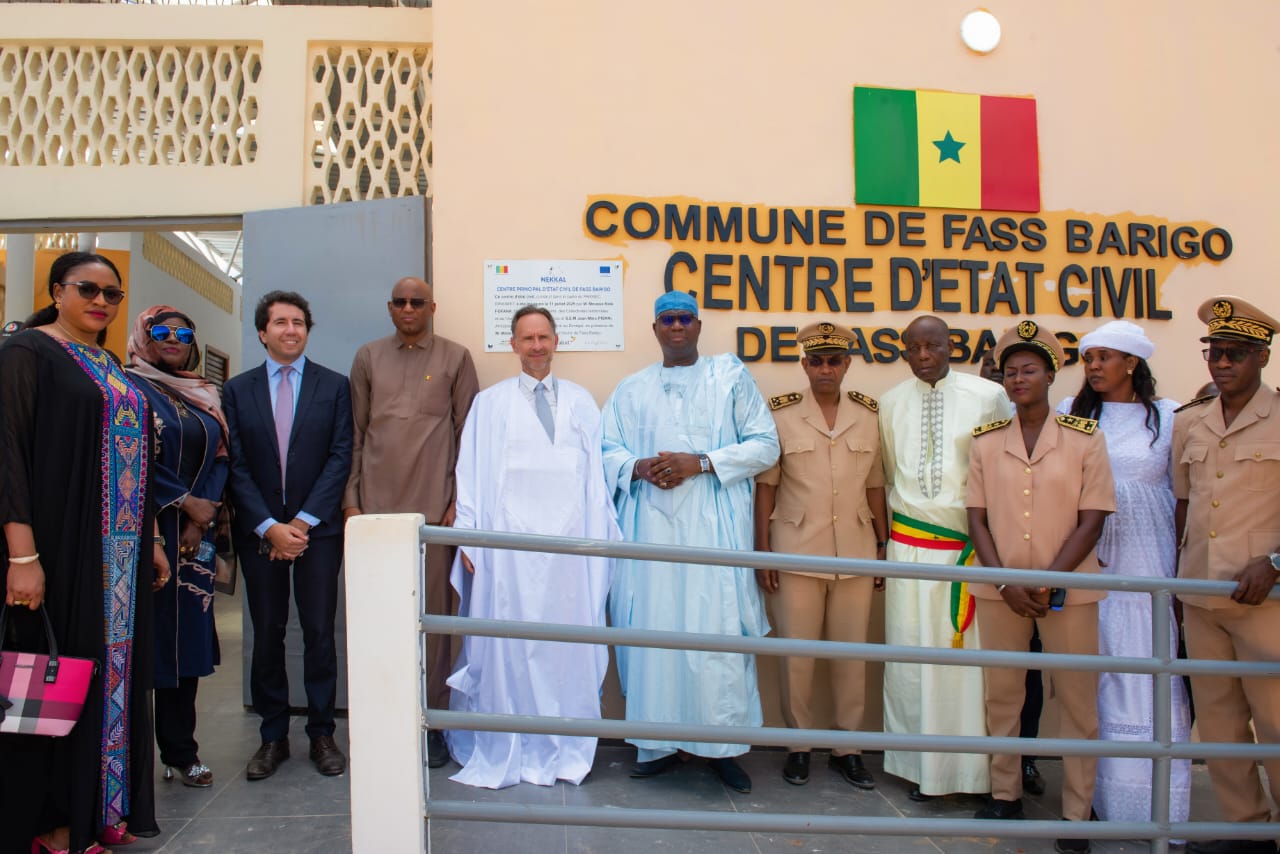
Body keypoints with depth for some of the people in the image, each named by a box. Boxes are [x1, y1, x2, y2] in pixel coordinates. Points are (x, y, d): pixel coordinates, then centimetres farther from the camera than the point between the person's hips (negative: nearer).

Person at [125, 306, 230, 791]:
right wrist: (186, 502, -11)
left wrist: (203, 518, -4)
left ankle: (180, 751, 16)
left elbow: (219, 460, 9)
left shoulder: (206, 397, 15)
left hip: (194, 537, 5)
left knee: (187, 636, 7)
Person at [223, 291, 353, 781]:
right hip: (258, 531, 1)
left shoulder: (334, 386, 3)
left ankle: (322, 735, 14)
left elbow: (340, 458, -3)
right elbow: (236, 467, 1)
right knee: (266, 635, 8)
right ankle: (273, 736, 20)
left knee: (319, 633, 3)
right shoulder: (237, 390, 7)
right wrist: (268, 527, -10)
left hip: (317, 529, -1)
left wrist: (304, 521, -11)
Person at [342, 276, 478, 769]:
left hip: (433, 507, -2)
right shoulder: (368, 358, 12)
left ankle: (431, 722, 12)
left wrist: (459, 501, -3)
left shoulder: (455, 358, 6)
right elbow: (354, 434, 12)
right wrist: (351, 500, 4)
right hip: (376, 507, 2)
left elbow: (468, 433, 4)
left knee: (433, 613, 1)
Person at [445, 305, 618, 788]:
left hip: (569, 541, 2)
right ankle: (503, 752, 15)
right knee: (508, 647, 1)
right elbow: (472, 472, 5)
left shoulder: (581, 402, 13)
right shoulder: (490, 403, 9)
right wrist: (468, 535, -3)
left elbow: (595, 472, 9)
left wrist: (601, 535, 3)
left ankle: (564, 750, 17)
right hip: (509, 543, -1)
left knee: (568, 646, 3)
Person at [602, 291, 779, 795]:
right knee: (652, 628, 0)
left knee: (717, 630, -6)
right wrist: (639, 468, -7)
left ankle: (725, 746, 6)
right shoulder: (631, 390, 18)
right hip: (651, 528, 2)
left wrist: (701, 463, -9)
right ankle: (657, 743, 13)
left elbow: (765, 445, 3)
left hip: (714, 527, -2)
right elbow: (608, 450, 15)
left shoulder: (731, 378, 10)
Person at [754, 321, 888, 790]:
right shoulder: (782, 415, 1)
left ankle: (847, 746, 23)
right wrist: (761, 551, -3)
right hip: (797, 552, -2)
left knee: (852, 651, 7)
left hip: (855, 553, 2)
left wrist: (883, 545, 11)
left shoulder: (867, 416, 8)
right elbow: (765, 485, 1)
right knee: (795, 652, 3)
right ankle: (798, 745, 20)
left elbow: (875, 485, 12)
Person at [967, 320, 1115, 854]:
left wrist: (1048, 581, -13)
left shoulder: (1084, 438, -4)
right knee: (1001, 694, 10)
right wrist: (1007, 583, -8)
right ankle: (1004, 795, 26)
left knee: (1077, 700, 5)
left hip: (1069, 587, -2)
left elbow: (1092, 520, -6)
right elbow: (977, 518, 2)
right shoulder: (985, 441, 2)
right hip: (998, 588, 2)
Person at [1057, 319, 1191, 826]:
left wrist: (1183, 568, 2)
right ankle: (1098, 788, 12)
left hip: (1148, 562, -1)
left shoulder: (1168, 416, 5)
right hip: (1088, 561, 1)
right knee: (1093, 674, 3)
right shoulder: (1070, 414, 7)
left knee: (1150, 675, -1)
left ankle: (1154, 802, 10)